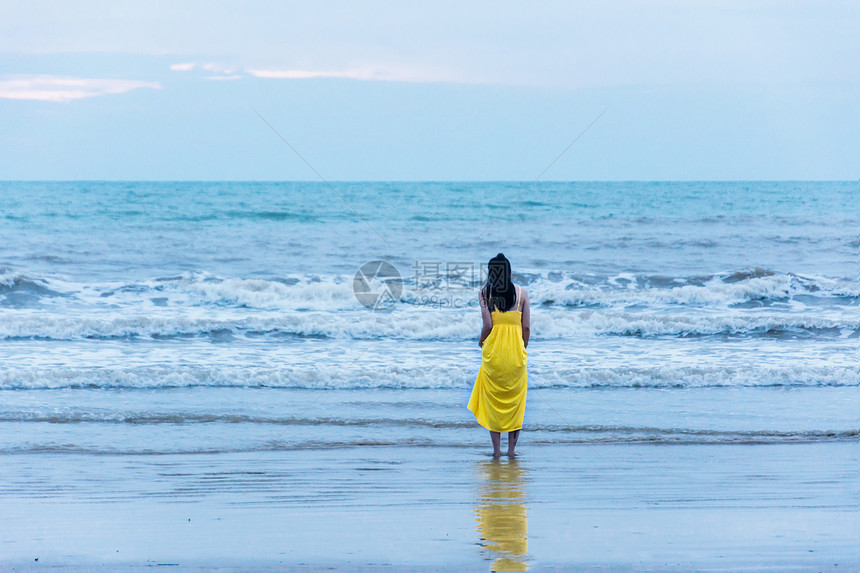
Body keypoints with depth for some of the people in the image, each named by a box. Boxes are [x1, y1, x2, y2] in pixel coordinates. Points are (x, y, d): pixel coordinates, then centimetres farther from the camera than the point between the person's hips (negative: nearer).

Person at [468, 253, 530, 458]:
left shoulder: (484, 293, -3)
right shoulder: (521, 293, 2)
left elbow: (487, 325, -10)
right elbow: (526, 327, 0)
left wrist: (481, 341, 9)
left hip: (493, 350, -1)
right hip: (516, 352, 1)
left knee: (493, 401, 9)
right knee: (515, 401, 11)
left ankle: (497, 449, 7)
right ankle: (512, 448, 10)